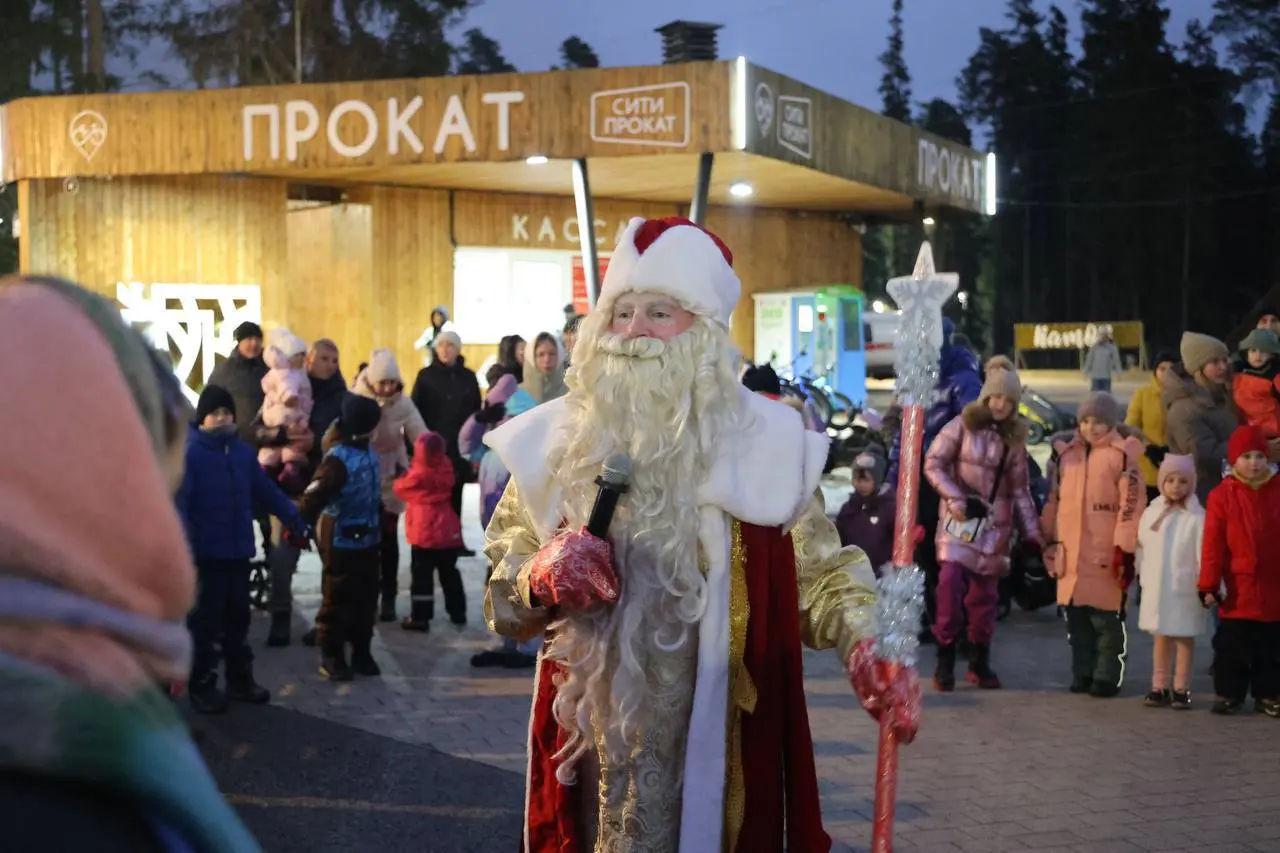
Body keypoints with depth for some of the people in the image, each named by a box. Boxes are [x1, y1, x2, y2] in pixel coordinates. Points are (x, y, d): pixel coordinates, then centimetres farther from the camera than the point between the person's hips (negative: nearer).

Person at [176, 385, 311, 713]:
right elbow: (179, 505, -18)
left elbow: (268, 493, 14)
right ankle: (202, 686, 12)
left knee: (238, 615, 15)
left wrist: (299, 525, 13)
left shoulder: (243, 452, 6)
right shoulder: (189, 454, -12)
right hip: (205, 553, -6)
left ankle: (240, 679, 27)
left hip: (238, 551, 6)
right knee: (205, 620, 2)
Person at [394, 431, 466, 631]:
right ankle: (458, 612, 24)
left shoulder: (418, 475, -16)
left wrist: (401, 477, 20)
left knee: (422, 575, 1)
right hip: (449, 532, 5)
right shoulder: (446, 468, -2)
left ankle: (420, 617, 1)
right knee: (449, 573, 17)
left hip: (424, 534, -5)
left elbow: (400, 488, -1)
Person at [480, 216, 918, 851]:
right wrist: (541, 581, -13)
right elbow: (500, 591, 9)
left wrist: (862, 643, -15)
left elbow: (818, 574, 4)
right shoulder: (558, 442, 2)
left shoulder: (762, 441, -1)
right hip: (594, 734, 1)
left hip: (720, 738, -1)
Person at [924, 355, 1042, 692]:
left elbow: (1019, 489, 12)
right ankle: (945, 660, -9)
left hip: (995, 522, 4)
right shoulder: (963, 424, -2)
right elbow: (933, 463, -4)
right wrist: (954, 498, -16)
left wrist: (1032, 533, 7)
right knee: (951, 581, -17)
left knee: (985, 593, 6)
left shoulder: (1015, 437, 10)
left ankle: (980, 663, 17)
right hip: (960, 517, -4)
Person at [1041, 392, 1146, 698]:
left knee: (1106, 620, 0)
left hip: (1106, 555, -6)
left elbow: (1132, 504, -11)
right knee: (1077, 618, 12)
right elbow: (1055, 499, 19)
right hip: (1071, 553, 6)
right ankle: (1081, 673, 22)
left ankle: (1106, 676, 9)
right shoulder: (1066, 453, 13)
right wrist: (1051, 542, 18)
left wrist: (1126, 548, -15)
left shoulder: (1123, 455, -7)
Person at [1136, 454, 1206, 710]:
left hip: (1185, 590, -4)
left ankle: (1181, 689, 11)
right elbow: (1142, 548, 11)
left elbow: (1203, 554, -12)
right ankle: (1159, 687, 17)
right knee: (1161, 637, 11)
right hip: (1156, 588, 4)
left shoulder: (1196, 517, -10)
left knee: (1184, 637, 5)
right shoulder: (1151, 513, 5)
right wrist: (1142, 576, 10)